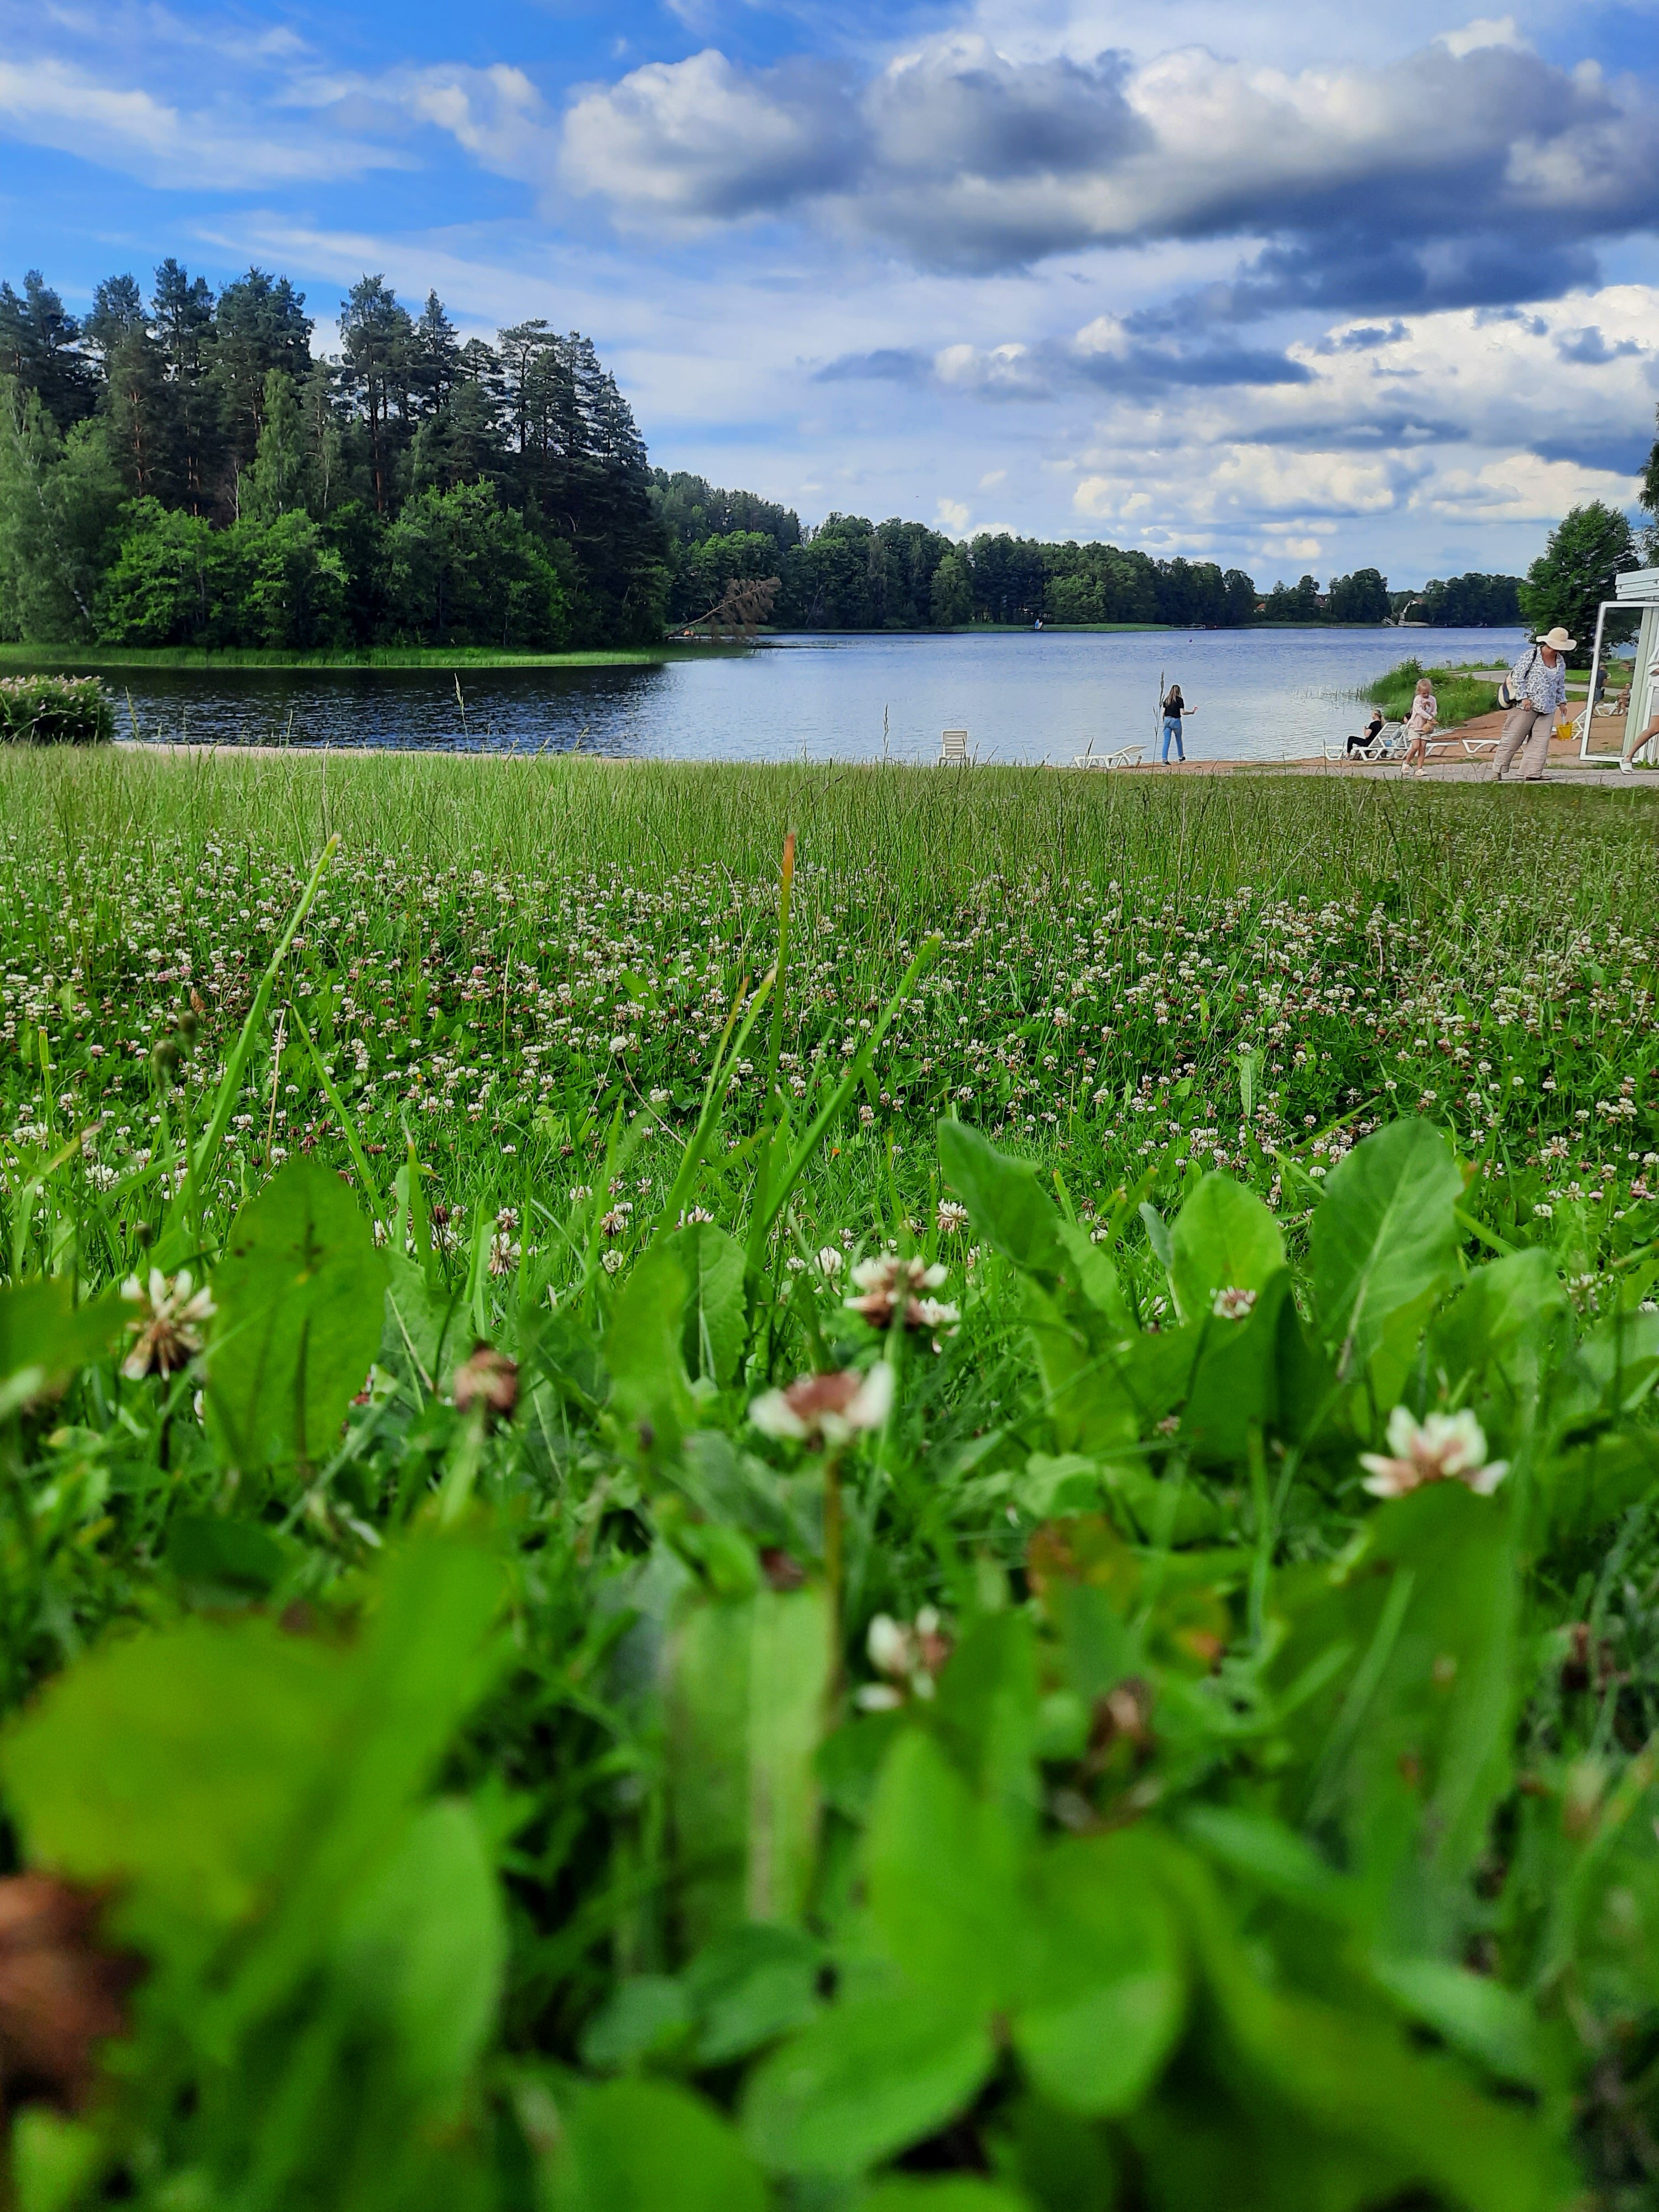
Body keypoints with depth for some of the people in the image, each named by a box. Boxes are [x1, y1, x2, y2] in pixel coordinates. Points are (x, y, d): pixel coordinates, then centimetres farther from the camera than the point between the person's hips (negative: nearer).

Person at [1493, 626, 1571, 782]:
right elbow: (1517, 676, -8)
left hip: (1547, 709, 6)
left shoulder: (1561, 661, 13)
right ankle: (1498, 771, 3)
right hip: (1526, 705, -6)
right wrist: (1524, 697, -15)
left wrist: (1562, 701, 15)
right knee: (1512, 738, -3)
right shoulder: (1531, 655, -6)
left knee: (1541, 742, -1)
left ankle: (1533, 773, 2)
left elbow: (1561, 684, 26)